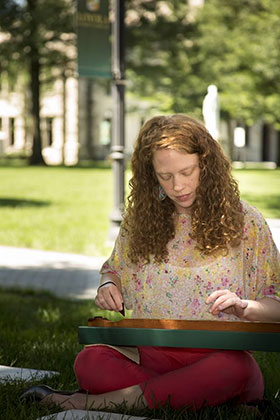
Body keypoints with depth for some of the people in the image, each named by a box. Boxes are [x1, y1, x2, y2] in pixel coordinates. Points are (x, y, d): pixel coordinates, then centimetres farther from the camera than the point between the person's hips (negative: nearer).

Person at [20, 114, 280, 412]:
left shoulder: (243, 221, 2)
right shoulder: (141, 219, 10)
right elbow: (114, 270, 26)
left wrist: (243, 307, -18)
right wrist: (108, 287, 1)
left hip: (217, 356, -2)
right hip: (151, 354, 2)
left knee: (236, 370, -39)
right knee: (89, 362, -29)